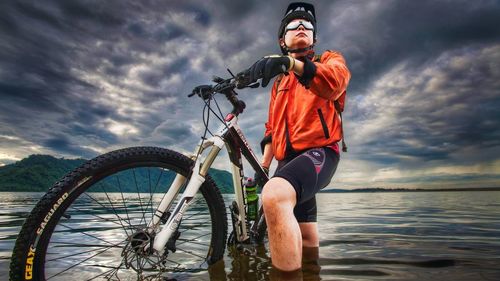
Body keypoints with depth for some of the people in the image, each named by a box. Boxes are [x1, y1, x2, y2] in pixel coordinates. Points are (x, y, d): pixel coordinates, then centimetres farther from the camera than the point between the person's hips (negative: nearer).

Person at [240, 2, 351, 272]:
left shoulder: (330, 59, 10)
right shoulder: (280, 82, 26)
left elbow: (334, 81, -17)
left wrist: (289, 63, -34)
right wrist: (263, 166, 12)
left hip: (318, 151, -6)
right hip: (288, 158, 7)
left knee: (274, 195, -36)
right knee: (306, 236, 14)